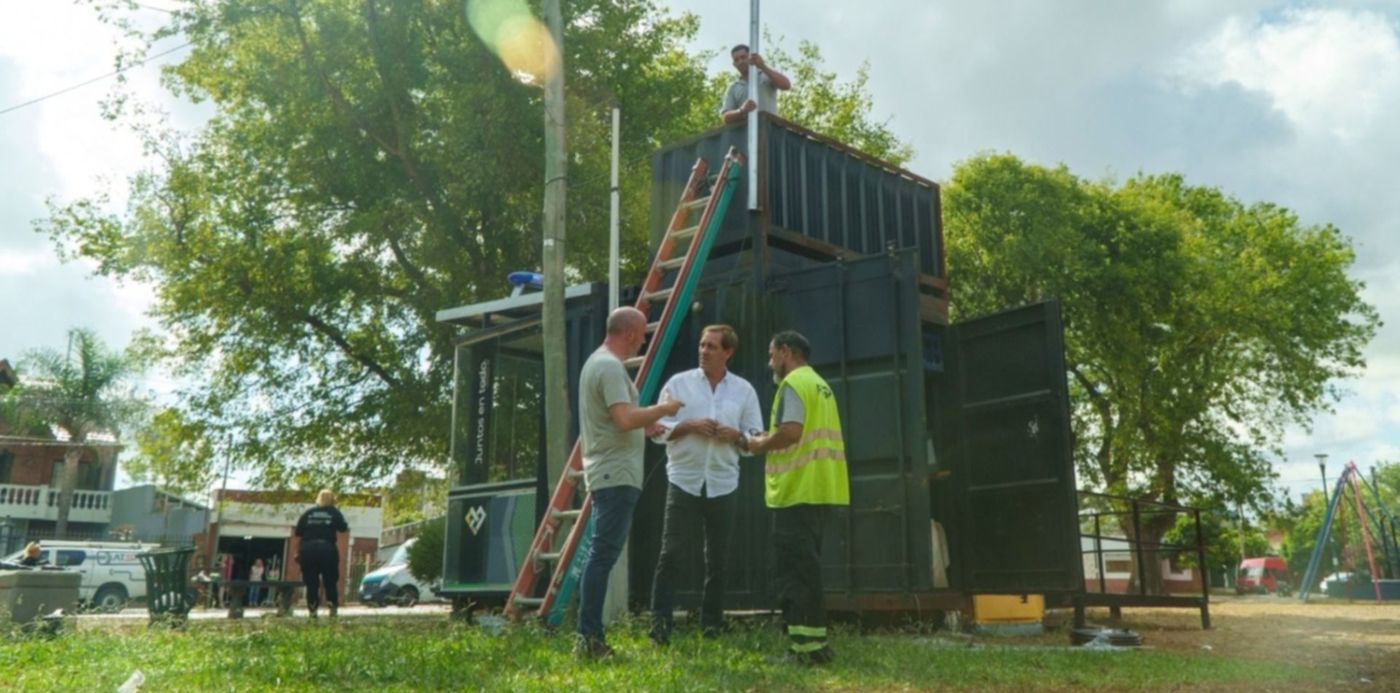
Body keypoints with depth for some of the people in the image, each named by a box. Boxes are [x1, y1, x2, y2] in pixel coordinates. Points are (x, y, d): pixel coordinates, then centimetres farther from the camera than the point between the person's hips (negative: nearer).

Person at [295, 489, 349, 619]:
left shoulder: (308, 513, 14)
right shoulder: (334, 512, 8)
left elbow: (298, 533, 9)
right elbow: (343, 528, 0)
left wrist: (297, 552, 11)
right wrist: (347, 528, 21)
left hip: (308, 549, 2)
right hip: (327, 548, -2)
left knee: (311, 583, 6)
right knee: (330, 582, 6)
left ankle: (312, 610, 1)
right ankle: (333, 608, -3)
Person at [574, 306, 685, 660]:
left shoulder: (598, 362, 19)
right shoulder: (610, 367, -14)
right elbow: (624, 420, -24)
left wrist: (649, 422, 25)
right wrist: (662, 409, -11)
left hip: (608, 474, 11)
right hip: (616, 475, -11)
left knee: (601, 555, 11)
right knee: (603, 555, -9)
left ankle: (591, 639, 15)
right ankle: (588, 638, -7)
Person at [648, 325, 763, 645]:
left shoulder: (744, 390, 7)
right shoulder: (678, 383, 3)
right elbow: (658, 429, 0)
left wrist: (736, 435, -12)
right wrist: (689, 426, -14)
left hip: (722, 484, 2)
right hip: (684, 481, -2)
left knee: (717, 558, 8)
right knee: (671, 553, -5)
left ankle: (711, 624, 19)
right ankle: (660, 621, -2)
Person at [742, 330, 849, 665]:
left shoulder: (794, 383, -10)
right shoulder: (819, 384, 21)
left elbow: (791, 431, -22)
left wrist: (761, 444, -5)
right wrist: (767, 442, 15)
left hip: (798, 489, -10)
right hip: (817, 488, 10)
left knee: (794, 568, -6)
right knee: (805, 565, 14)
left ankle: (808, 644, -5)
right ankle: (812, 641, 17)